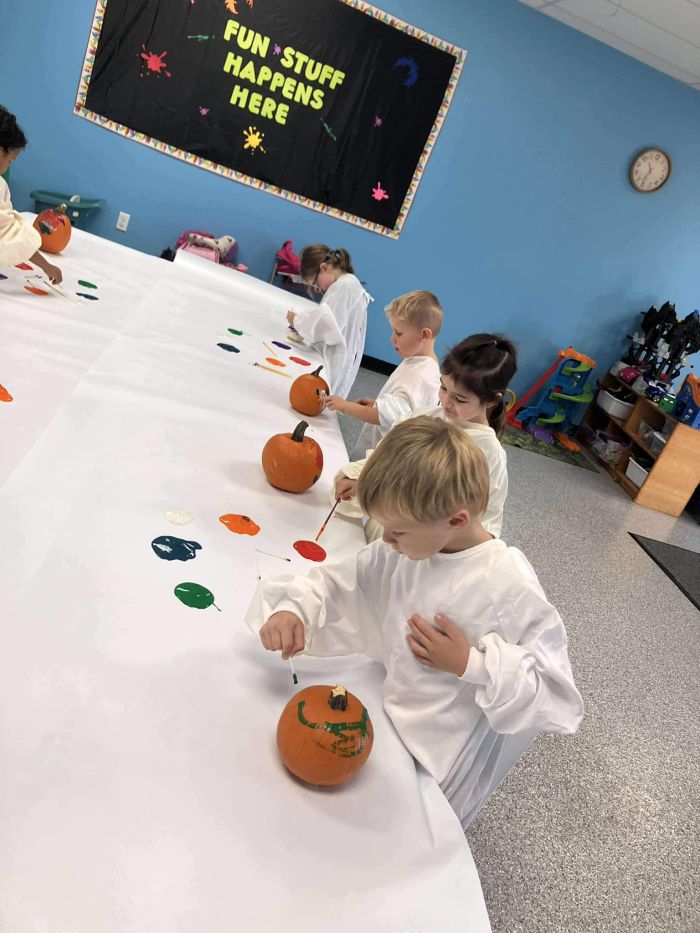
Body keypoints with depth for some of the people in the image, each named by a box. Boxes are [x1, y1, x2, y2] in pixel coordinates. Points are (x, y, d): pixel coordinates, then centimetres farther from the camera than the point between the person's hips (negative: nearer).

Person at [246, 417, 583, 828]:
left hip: (440, 761, -5)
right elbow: (335, 585, -3)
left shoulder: (512, 589, -27)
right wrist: (293, 609, -22)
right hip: (389, 715, 5)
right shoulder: (402, 551, -12)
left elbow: (555, 694, -20)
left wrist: (471, 665, -29)